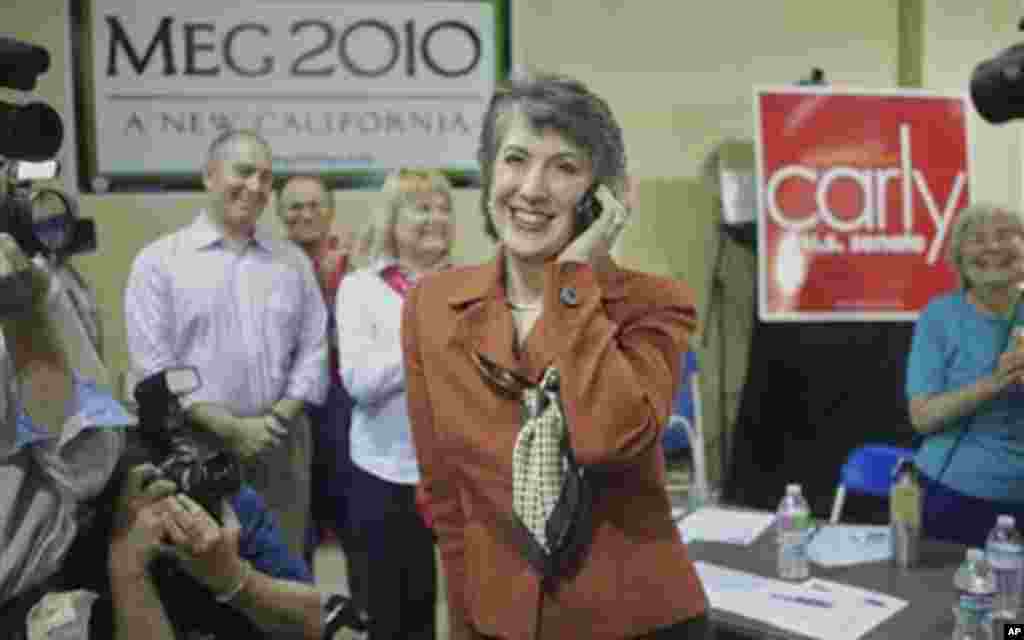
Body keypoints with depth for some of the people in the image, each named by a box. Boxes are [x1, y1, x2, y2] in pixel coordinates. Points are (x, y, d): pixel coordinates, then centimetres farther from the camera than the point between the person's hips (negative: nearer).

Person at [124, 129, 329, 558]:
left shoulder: (293, 260, 10)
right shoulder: (160, 260, -2)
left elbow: (313, 349, 7)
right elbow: (153, 365, -7)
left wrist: (279, 418, -7)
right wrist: (230, 428, -11)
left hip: (282, 445, 3)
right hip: (197, 445, -3)